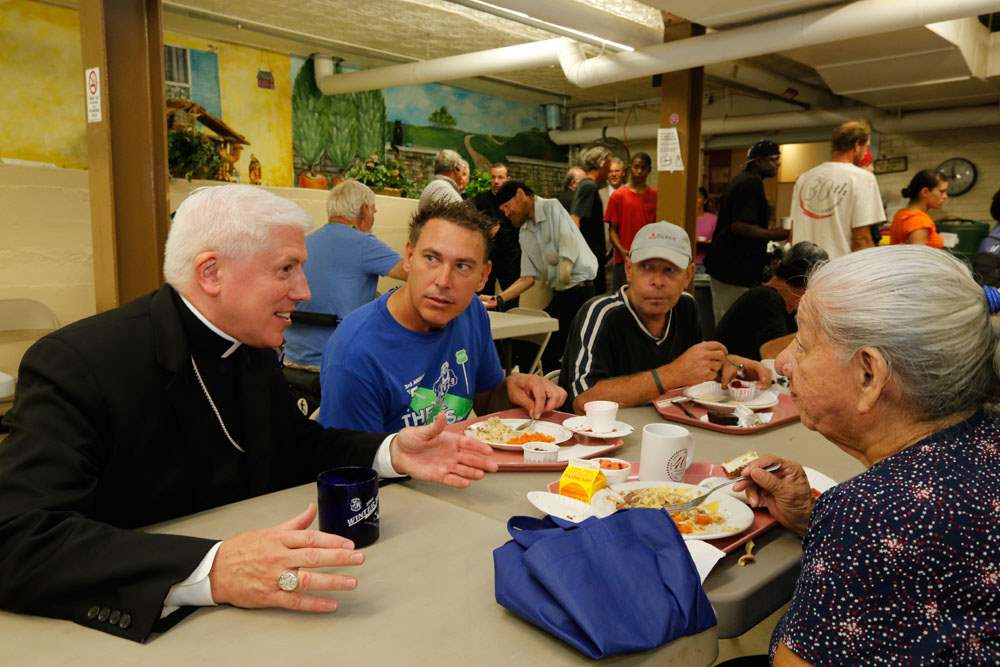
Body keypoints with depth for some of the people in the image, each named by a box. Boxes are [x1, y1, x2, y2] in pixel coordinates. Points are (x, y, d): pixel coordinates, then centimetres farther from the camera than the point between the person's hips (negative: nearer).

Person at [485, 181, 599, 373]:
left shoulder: (552, 208, -6)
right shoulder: (524, 234, 14)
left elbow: (569, 241, -18)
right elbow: (528, 277, 11)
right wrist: (499, 299, 3)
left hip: (580, 287, -8)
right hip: (559, 293, 8)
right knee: (548, 349, 9)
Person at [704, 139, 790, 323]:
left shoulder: (741, 180, 17)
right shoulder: (752, 183, -14)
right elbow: (739, 226, -23)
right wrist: (775, 234, -16)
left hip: (724, 265, 10)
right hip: (737, 269, -10)